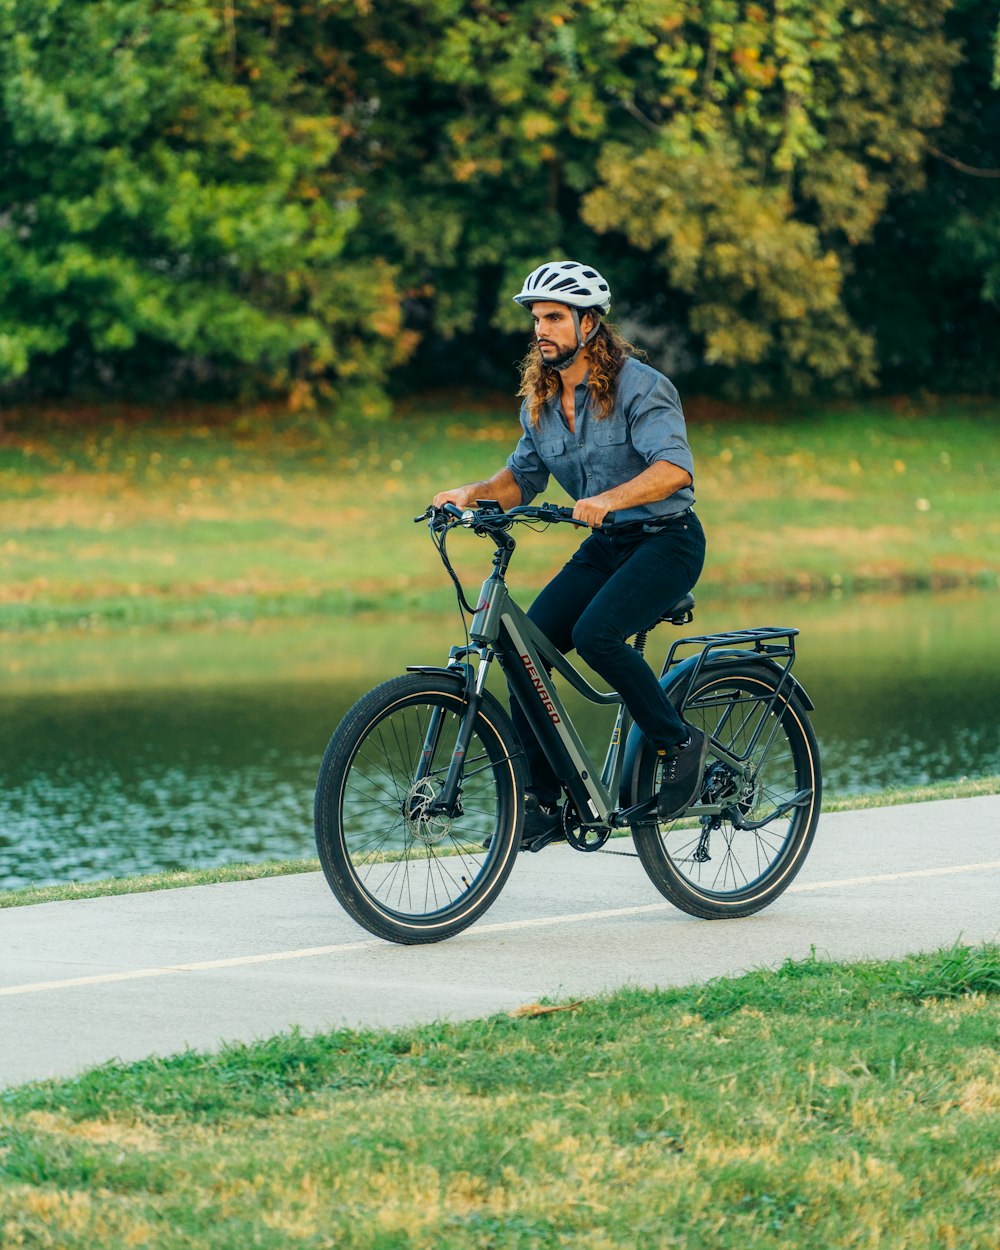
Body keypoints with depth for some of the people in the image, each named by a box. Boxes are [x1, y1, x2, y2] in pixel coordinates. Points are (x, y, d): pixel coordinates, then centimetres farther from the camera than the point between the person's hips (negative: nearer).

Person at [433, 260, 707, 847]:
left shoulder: (639, 386, -16)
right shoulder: (541, 402, 6)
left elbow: (674, 467, -29)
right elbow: (522, 477, 13)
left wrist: (609, 499, -44)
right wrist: (474, 493, -8)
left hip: (666, 540, -7)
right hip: (604, 546, 7)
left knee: (595, 633, -31)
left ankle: (679, 742, -11)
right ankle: (543, 801, -3)